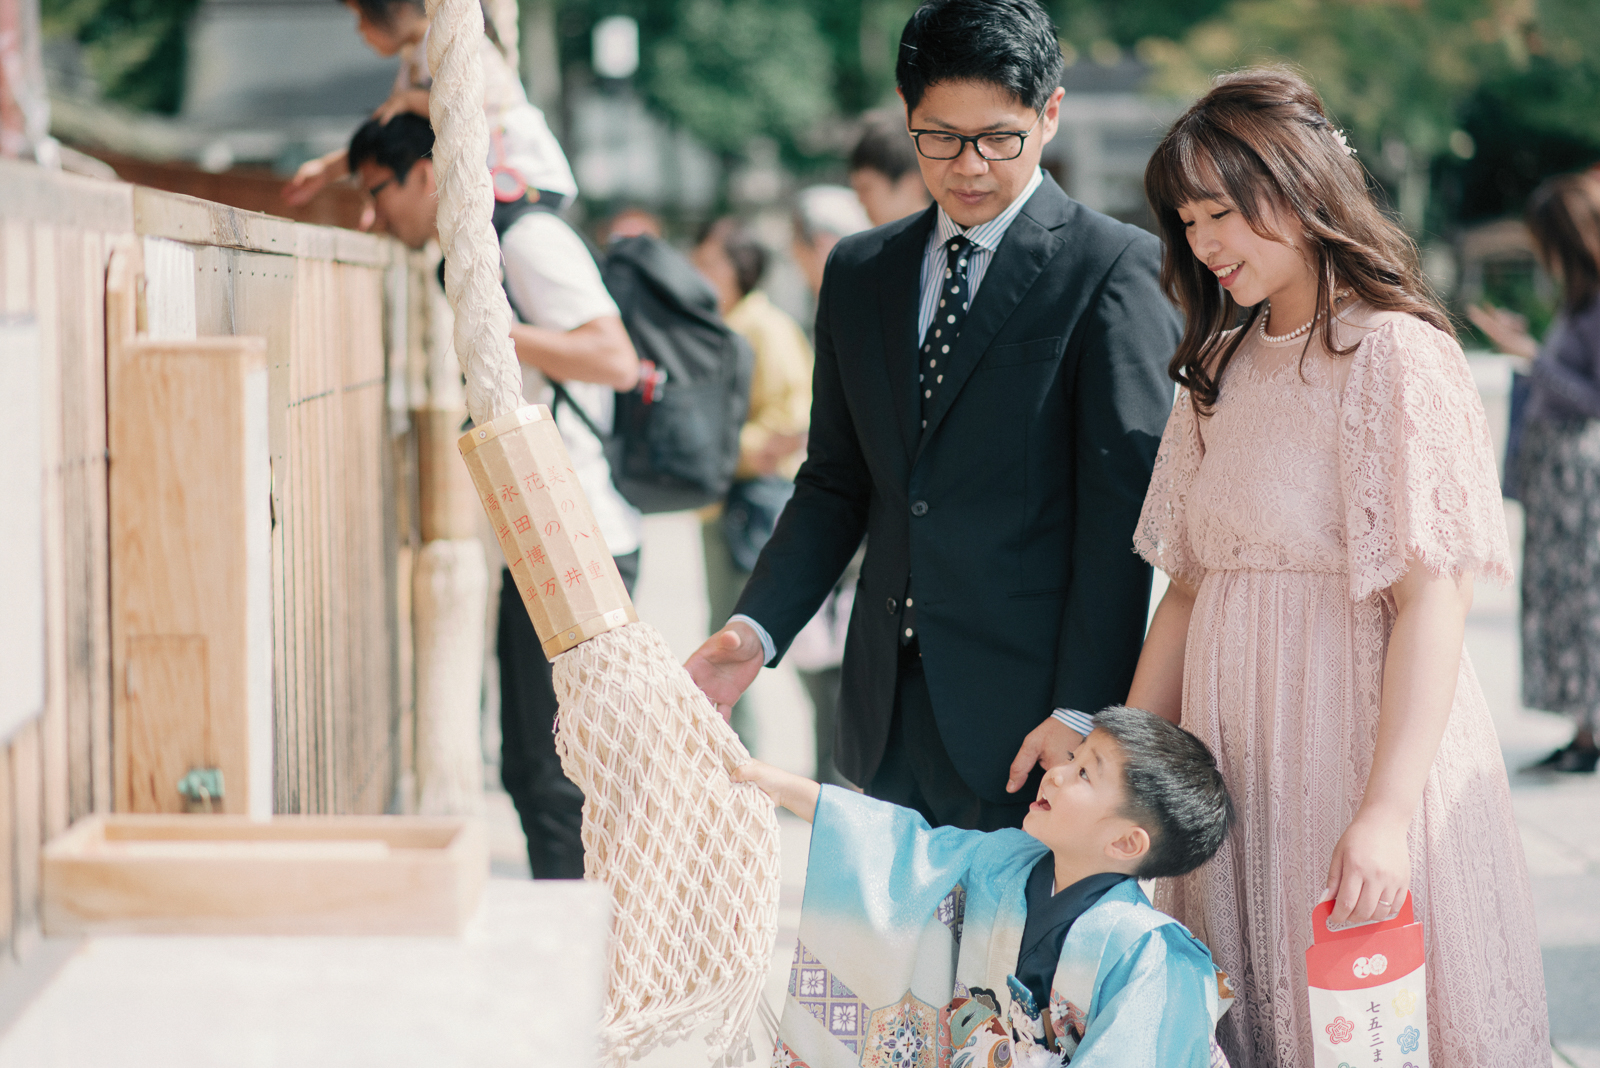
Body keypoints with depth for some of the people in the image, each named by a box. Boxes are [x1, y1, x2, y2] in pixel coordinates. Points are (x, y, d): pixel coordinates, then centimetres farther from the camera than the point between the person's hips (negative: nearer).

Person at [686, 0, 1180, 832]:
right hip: (887, 712, 5)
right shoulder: (860, 273, 14)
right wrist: (753, 630, 1)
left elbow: (1123, 508, -10)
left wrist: (1080, 711, -16)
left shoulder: (1116, 268, -5)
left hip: (1025, 709, -5)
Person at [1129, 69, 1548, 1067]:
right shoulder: (1222, 366, 12)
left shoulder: (1395, 353, -11)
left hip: (1358, 732, -7)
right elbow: (1190, 585, 13)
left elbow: (1432, 600, -18)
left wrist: (1386, 812, -25)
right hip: (1236, 755, 7)